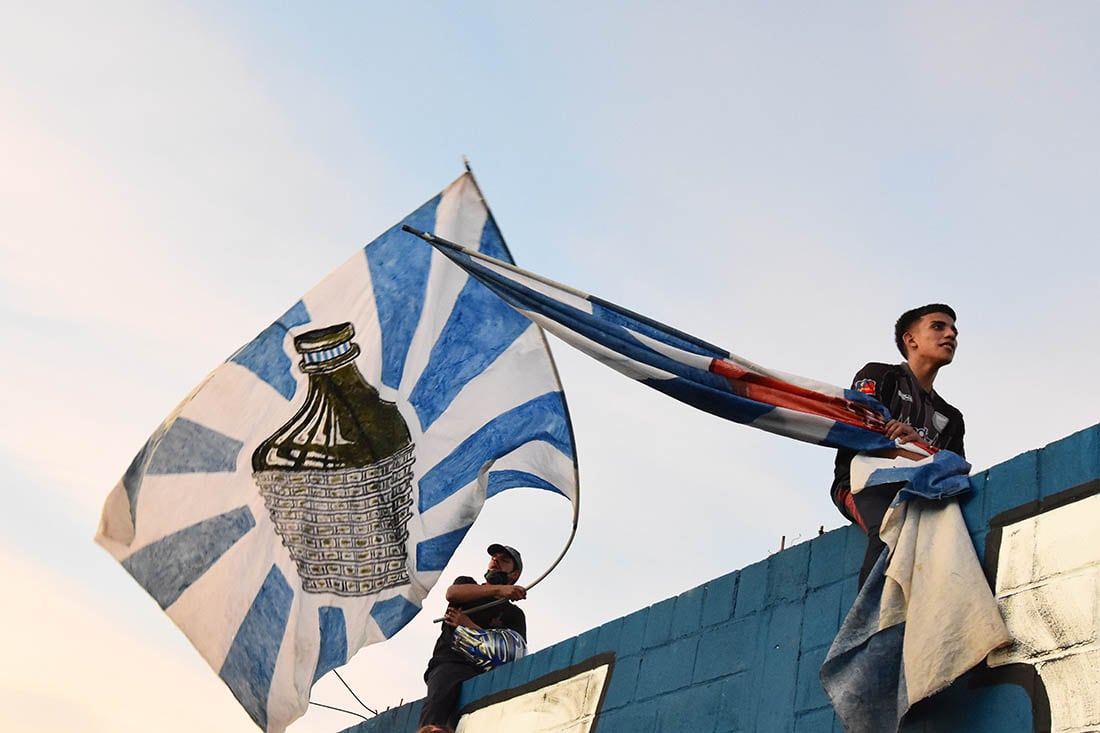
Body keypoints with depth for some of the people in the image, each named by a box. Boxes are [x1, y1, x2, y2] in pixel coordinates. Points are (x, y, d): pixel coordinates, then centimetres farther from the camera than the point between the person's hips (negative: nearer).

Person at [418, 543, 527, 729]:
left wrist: (470, 626, -1)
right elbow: (452, 593, 1)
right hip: (449, 663, -1)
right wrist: (498, 590, -11)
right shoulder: (466, 583, 29)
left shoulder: (514, 614, 25)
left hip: (483, 671, 1)